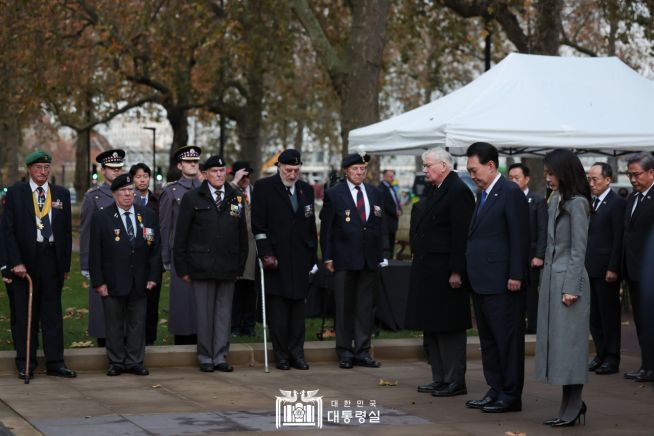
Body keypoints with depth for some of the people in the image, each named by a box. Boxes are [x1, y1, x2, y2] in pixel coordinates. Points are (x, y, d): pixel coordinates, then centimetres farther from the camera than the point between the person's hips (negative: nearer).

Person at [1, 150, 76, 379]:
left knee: (52, 312, 5)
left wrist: (66, 264, 4)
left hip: (51, 257, 2)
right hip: (24, 259, -2)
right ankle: (25, 364, 10)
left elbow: (67, 231, 9)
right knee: (24, 314, 3)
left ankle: (55, 362, 9)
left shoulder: (61, 194, 9)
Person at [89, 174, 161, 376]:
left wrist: (153, 276, 0)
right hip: (113, 282, -2)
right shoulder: (101, 218, -2)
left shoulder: (148, 216, 7)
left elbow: (155, 248, 7)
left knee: (137, 323, 6)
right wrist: (98, 282, -9)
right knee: (114, 325, 4)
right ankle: (116, 362, 13)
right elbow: (95, 253, -3)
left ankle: (134, 362, 14)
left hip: (140, 282, 3)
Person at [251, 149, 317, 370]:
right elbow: (258, 225, -4)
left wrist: (312, 258, 11)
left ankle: (297, 354, 9)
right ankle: (281, 356, 3)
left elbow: (311, 226, 16)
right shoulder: (263, 188, 0)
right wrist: (266, 254, -11)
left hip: (300, 260, 4)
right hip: (275, 259, -4)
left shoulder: (306, 189, 14)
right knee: (277, 309, -2)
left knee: (298, 307, 4)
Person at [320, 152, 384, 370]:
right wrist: (327, 257, -6)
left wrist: (380, 255, 7)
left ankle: (362, 351, 12)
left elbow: (379, 226, 14)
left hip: (370, 260, 4)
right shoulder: (334, 194, -1)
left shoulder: (375, 194, 11)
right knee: (344, 307, 2)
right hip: (344, 260, -4)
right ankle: (345, 353, 9)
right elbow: (326, 228, 0)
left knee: (366, 307, 6)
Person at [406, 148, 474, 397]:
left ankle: (455, 381, 1)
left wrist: (456, 272, -22)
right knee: (431, 327, 13)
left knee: (448, 328, -4)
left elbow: (461, 235, -19)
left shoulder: (458, 192, -13)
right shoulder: (434, 192, 16)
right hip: (428, 271, 10)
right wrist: (418, 260, 14)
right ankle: (439, 379, 20)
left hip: (445, 272, -10)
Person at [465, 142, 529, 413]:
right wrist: (470, 275, 13)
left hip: (501, 282, -10)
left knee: (507, 338, -3)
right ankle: (495, 390, 21)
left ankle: (510, 396, 2)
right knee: (488, 340, 13)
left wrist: (516, 276, -18)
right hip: (482, 283, 10)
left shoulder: (511, 193, -11)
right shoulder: (484, 195, 17)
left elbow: (519, 238, -15)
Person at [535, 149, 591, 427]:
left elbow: (578, 249, -13)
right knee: (554, 341, 8)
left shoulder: (576, 203, -11)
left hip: (568, 279, -9)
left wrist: (571, 288, -16)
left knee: (568, 341, -5)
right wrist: (546, 279, 15)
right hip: (552, 278, 9)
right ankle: (571, 405, 14)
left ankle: (572, 407, 0)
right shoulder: (556, 201, 13)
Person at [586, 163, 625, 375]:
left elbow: (619, 238, -13)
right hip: (590, 268, 7)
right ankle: (601, 354, 18)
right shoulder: (590, 203, 13)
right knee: (594, 316, 10)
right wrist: (582, 264, 10)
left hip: (606, 269, -7)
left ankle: (612, 358, 7)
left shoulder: (617, 203, -9)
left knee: (609, 314, 0)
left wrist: (613, 269, -16)